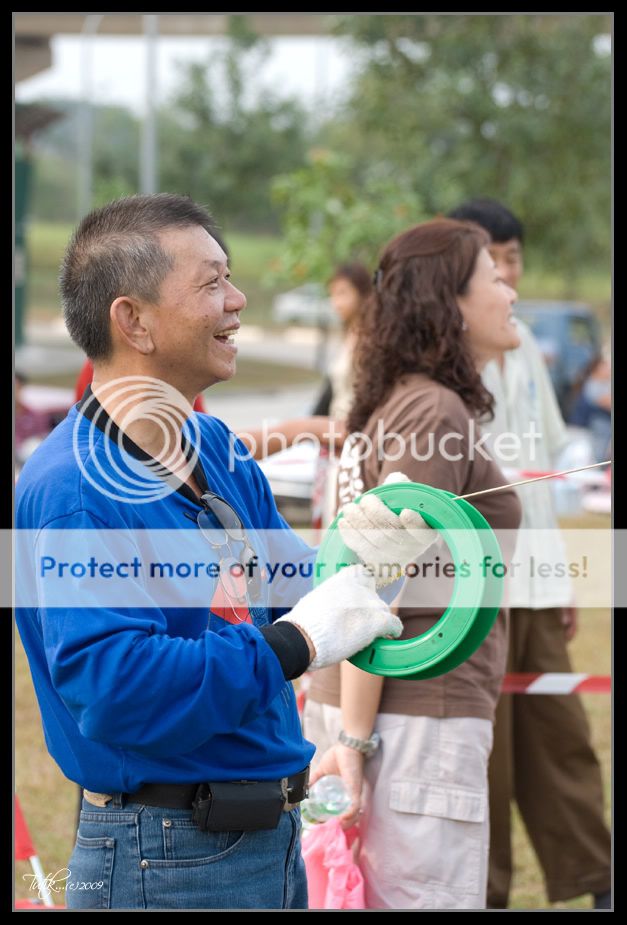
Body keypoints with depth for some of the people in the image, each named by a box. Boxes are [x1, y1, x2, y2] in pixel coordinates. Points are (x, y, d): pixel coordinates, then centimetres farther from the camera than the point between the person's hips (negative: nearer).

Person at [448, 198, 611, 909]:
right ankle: (480, 890, 12)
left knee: (559, 735, 9)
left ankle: (590, 882, 15)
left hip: (532, 581, 7)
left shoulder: (525, 347, 13)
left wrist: (560, 574, 16)